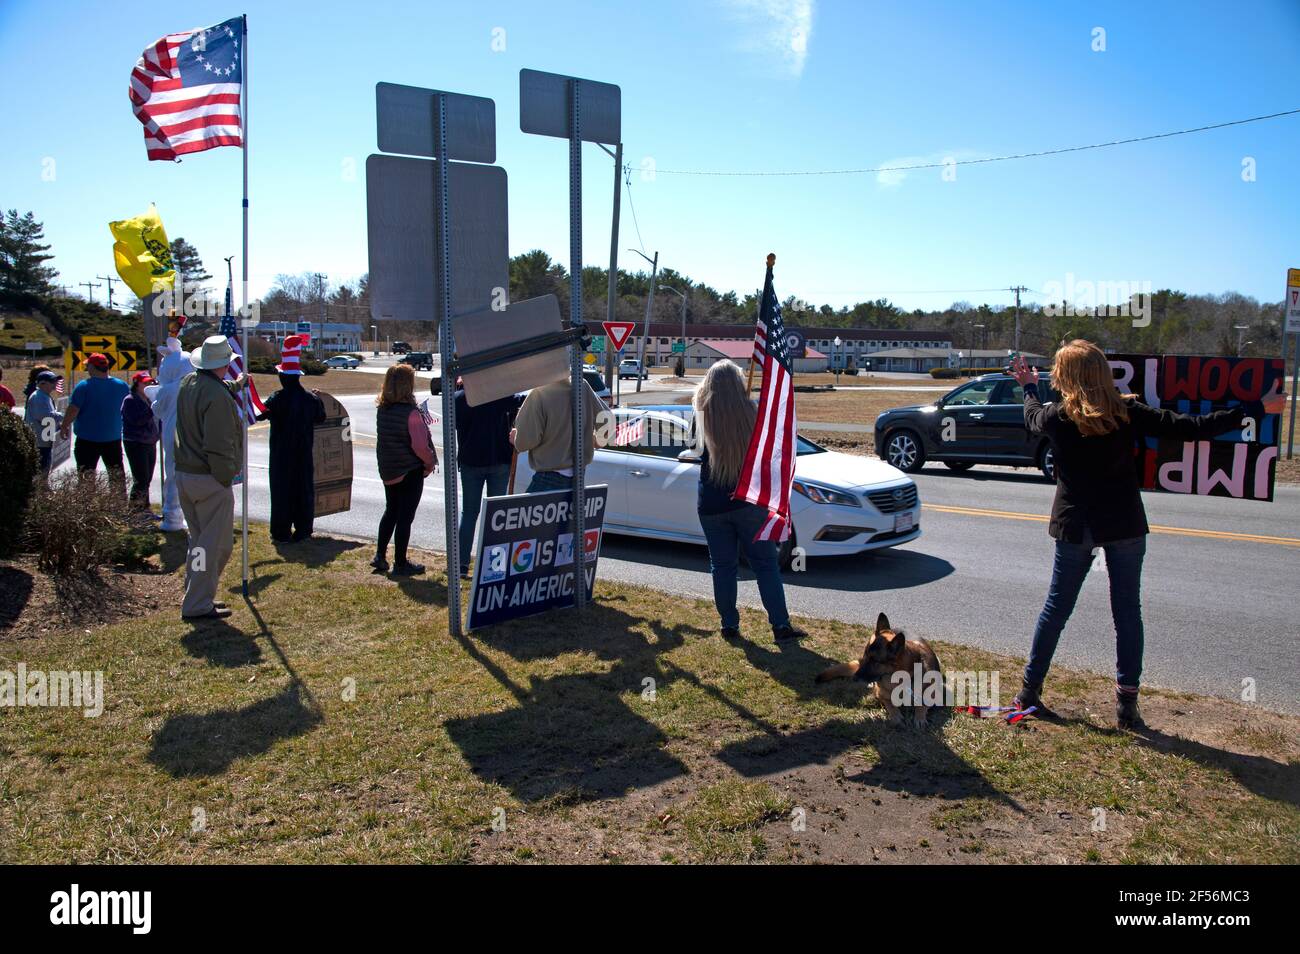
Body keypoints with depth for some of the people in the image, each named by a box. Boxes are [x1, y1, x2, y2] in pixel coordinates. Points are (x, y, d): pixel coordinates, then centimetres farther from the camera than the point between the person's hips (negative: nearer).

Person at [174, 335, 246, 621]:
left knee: (199, 540, 20)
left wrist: (235, 385, 50)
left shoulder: (188, 383, 8)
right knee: (215, 545, -2)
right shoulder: (218, 397, -21)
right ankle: (197, 606, 1)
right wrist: (226, 478, -13)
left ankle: (197, 597, 27)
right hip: (210, 480, -10)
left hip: (184, 475, 10)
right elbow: (219, 447, -24)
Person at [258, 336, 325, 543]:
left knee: (281, 489, 5)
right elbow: (320, 417, 12)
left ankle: (281, 532, 9)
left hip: (281, 454, -3)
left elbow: (260, 414, -8)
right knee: (304, 489, 11)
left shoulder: (277, 399, -16)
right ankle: (302, 530, 17)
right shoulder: (311, 398, -3)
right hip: (304, 453, 3)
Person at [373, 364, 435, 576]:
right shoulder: (411, 413, -20)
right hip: (410, 471, -7)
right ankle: (400, 563, 10)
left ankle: (380, 555, 24)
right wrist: (430, 462, -5)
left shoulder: (382, 409, 0)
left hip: (388, 470, 7)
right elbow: (420, 445, -20)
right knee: (405, 516, 2)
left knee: (391, 511, 21)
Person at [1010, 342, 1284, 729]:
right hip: (1124, 525, 0)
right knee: (1127, 612, 10)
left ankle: (1030, 690, 17)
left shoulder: (1057, 417, -8)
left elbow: (1032, 416, 16)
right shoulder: (1128, 412, -9)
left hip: (1074, 527, 0)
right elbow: (1190, 428, -8)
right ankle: (1127, 702, 12)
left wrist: (1028, 388, 37)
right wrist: (1256, 409, 1)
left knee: (1056, 609, 12)